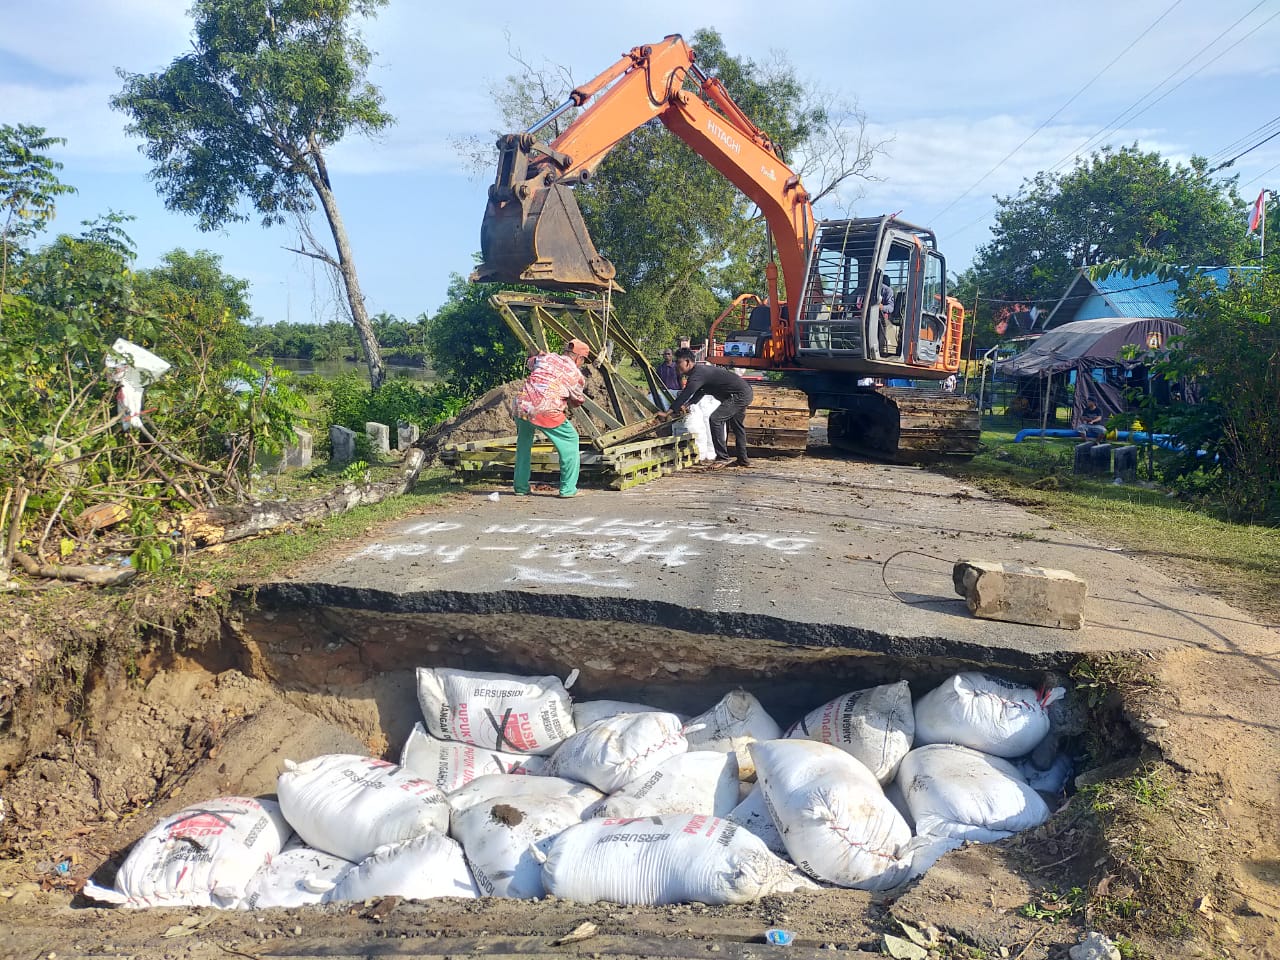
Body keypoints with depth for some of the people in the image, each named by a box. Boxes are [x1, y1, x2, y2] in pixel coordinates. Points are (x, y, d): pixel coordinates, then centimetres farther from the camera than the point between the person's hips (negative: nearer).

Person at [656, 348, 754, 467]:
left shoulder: (698, 374, -20)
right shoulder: (700, 370, 13)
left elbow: (685, 394, -27)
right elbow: (700, 392, 25)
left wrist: (667, 412, -27)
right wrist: (686, 405, 15)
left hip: (740, 395, -11)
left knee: (716, 419, -15)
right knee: (737, 425, 22)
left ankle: (723, 457, -12)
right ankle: (743, 460, 32)